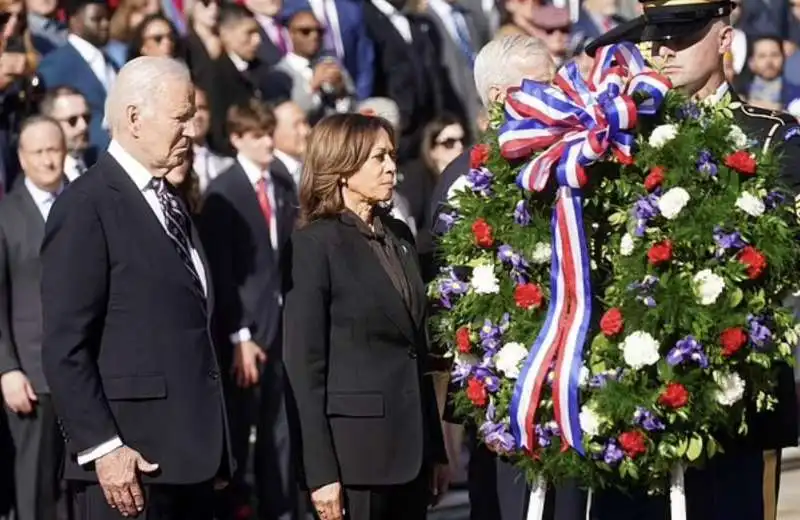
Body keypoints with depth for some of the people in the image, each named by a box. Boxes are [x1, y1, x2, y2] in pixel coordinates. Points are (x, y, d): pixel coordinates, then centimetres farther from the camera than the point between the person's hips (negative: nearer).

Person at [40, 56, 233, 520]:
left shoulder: (170, 203, 19)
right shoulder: (87, 206, -8)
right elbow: (65, 347, -13)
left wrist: (214, 451, 15)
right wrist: (102, 448, -19)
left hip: (191, 459, 8)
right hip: (130, 464, -8)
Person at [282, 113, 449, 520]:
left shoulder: (399, 236, 14)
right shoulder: (315, 244, -7)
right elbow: (304, 364, -10)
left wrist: (435, 448, 14)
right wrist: (321, 471, -15)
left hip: (410, 444, 6)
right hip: (355, 445, -6)